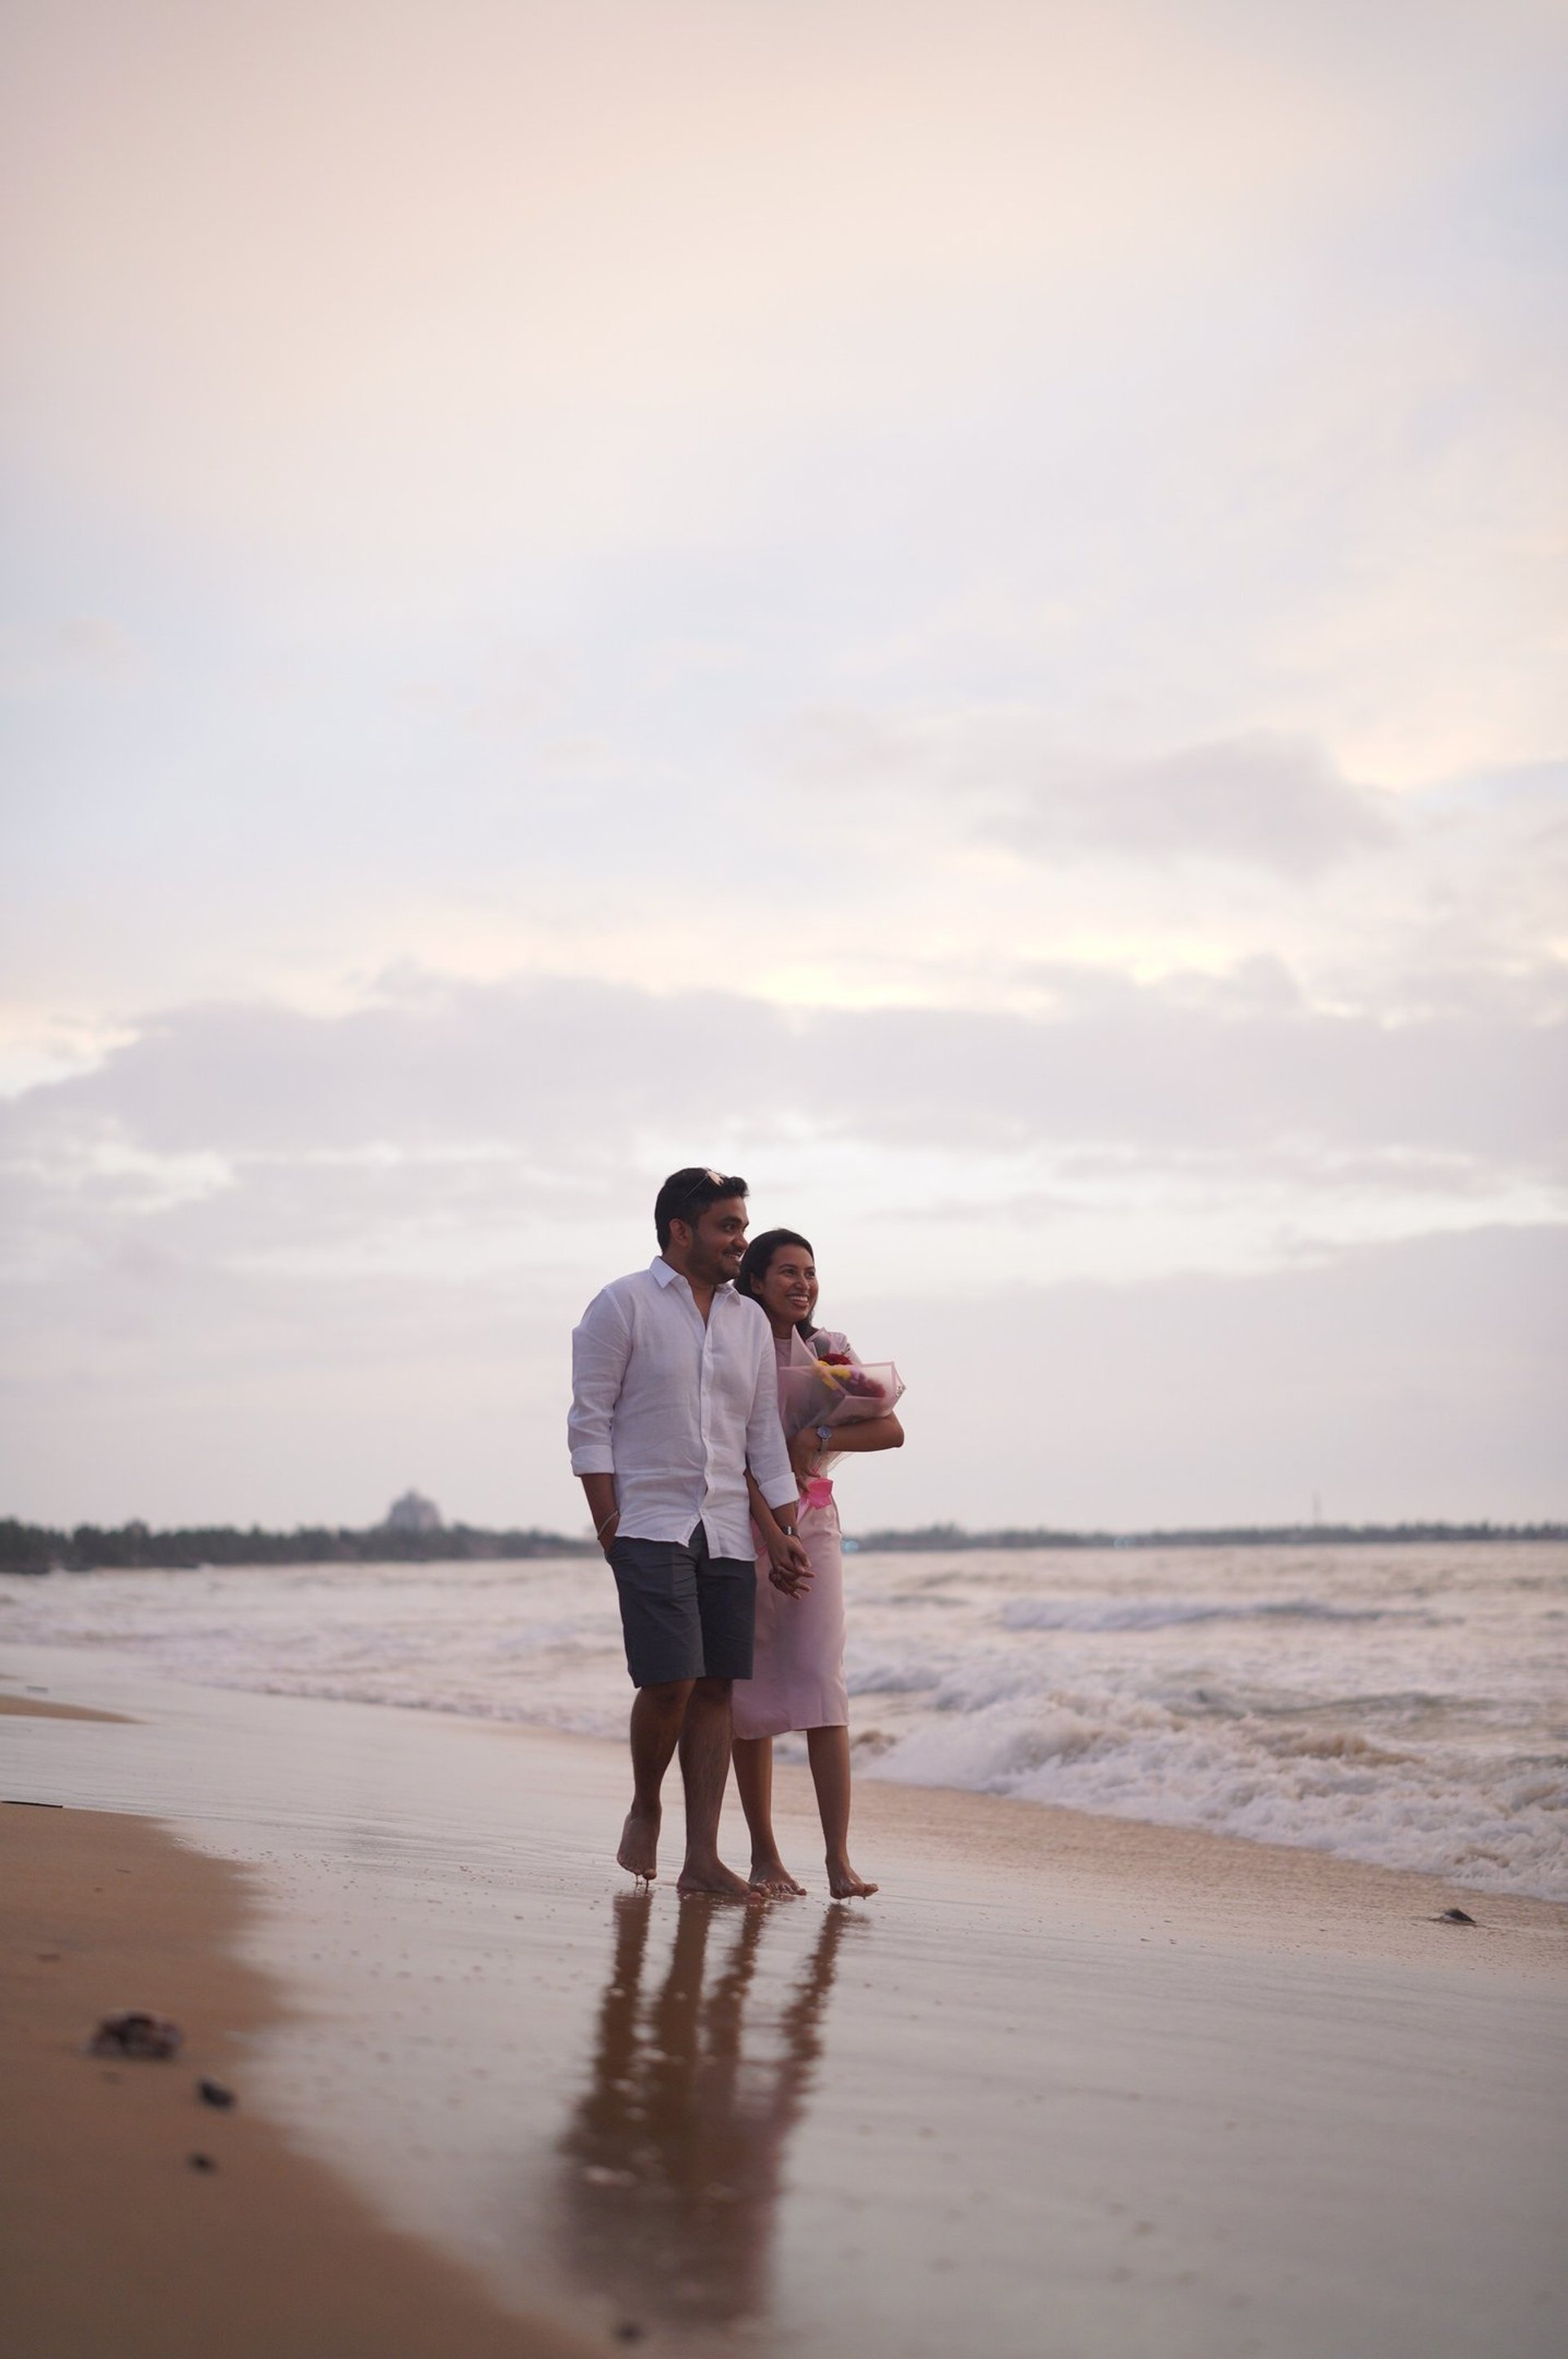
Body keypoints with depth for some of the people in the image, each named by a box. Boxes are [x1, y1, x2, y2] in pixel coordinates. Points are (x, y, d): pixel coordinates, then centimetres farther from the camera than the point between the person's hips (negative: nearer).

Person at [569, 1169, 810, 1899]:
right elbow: (589, 1422, -4)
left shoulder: (750, 1320, 14)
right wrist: (609, 1523, -11)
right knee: (670, 1680, -14)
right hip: (650, 1528, -5)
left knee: (716, 1689, 1)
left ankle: (702, 1857, 5)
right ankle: (643, 1810, 12)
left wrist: (783, 1529, 10)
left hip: (728, 1534, 5)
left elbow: (765, 1432, 17)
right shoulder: (623, 1305, -2)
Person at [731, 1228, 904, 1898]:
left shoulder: (828, 1348, 8)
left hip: (814, 1523, 2)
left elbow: (891, 1430, 0)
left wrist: (819, 1438, -16)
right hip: (743, 1523, -2)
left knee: (822, 1681, -9)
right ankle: (764, 1854, 12)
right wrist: (771, 1535, -21)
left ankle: (839, 1860, -12)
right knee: (751, 1691, 2)